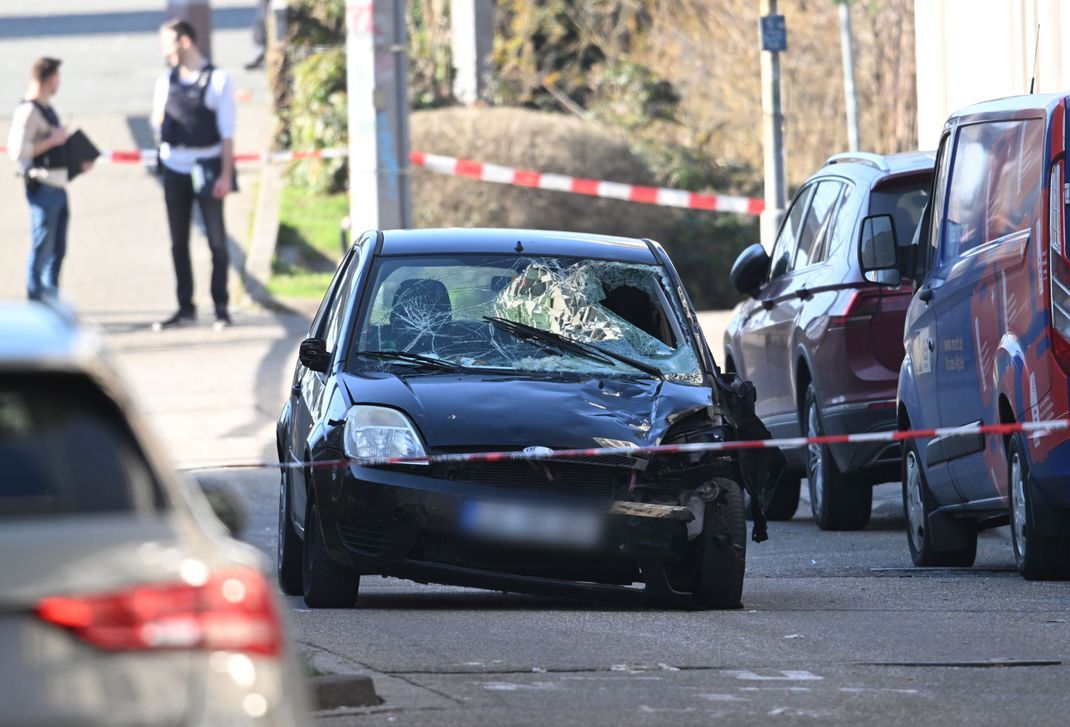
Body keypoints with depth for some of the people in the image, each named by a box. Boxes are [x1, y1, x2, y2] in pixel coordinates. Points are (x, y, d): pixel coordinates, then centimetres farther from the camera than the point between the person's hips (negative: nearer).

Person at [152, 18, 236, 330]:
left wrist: (226, 175, -11)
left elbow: (227, 132, -6)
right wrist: (159, 123, -7)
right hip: (175, 169, 5)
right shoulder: (166, 82, 8)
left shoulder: (216, 80, -5)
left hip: (207, 168, -5)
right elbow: (158, 123, 17)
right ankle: (185, 307, 13)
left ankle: (221, 307, 4)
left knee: (216, 240, -2)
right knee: (178, 241, 7)